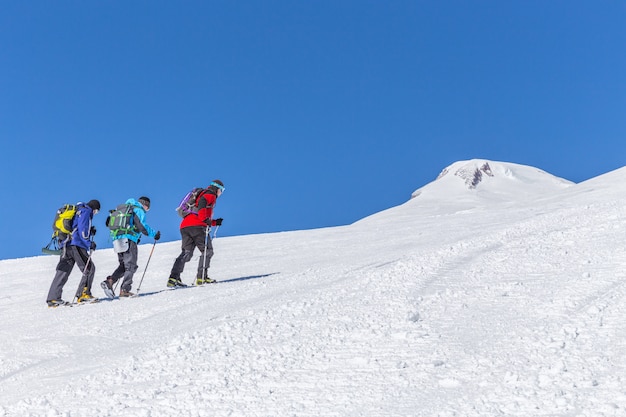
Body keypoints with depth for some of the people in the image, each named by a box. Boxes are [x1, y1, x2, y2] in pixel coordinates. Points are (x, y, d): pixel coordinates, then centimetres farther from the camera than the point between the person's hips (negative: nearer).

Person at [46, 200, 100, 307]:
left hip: (67, 244, 9)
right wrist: (90, 244, -9)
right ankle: (83, 294, -5)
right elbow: (82, 230, -12)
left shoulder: (77, 211, 28)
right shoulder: (86, 211, 1)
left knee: (63, 271, 6)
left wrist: (90, 231, 20)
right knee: (89, 269, 0)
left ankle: (53, 298, 1)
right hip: (77, 245, -9)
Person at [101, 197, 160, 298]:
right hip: (129, 240, -8)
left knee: (124, 265, 14)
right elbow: (142, 226, -14)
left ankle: (109, 281, -4)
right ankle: (124, 290, -7)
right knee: (131, 266, -3)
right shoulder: (139, 211, 0)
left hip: (117, 240, 8)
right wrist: (154, 234, -3)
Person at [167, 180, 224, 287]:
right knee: (207, 251, -1)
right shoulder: (210, 195, 7)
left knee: (187, 252, 4)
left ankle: (173, 278, -10)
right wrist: (204, 218, -26)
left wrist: (215, 222, 35)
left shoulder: (204, 194, 36)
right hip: (196, 226, -8)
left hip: (184, 226, 8)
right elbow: (202, 202, -18)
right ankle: (202, 277, -11)